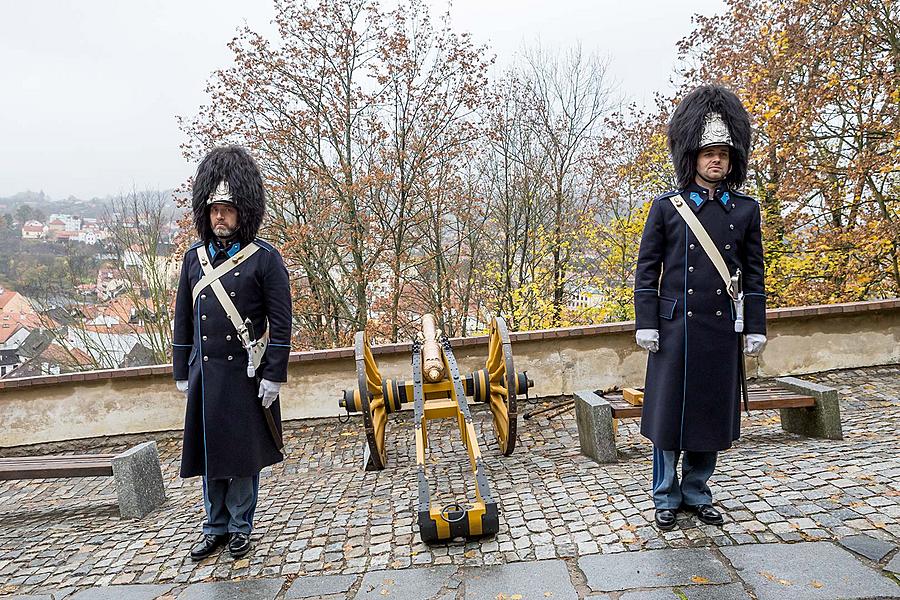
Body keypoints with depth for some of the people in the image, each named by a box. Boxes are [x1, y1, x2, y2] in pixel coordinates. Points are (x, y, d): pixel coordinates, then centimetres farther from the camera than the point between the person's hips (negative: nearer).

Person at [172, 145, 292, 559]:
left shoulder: (265, 259, -8)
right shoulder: (194, 258, 6)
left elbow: (281, 323, -9)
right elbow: (183, 320, 11)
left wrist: (273, 377, -12)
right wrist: (182, 373, 10)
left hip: (246, 375, -4)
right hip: (205, 374, 5)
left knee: (244, 452, 8)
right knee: (208, 453, 13)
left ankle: (240, 526, 27)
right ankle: (215, 526, 31)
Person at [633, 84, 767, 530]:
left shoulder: (746, 209, 8)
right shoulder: (666, 207, 0)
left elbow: (754, 273, 9)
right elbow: (646, 270, -1)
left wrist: (755, 328, 4)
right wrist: (646, 323, -7)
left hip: (722, 330, 3)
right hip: (676, 327, -2)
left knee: (712, 412, 10)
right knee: (668, 410, 3)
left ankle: (697, 493, 27)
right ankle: (666, 498, 19)